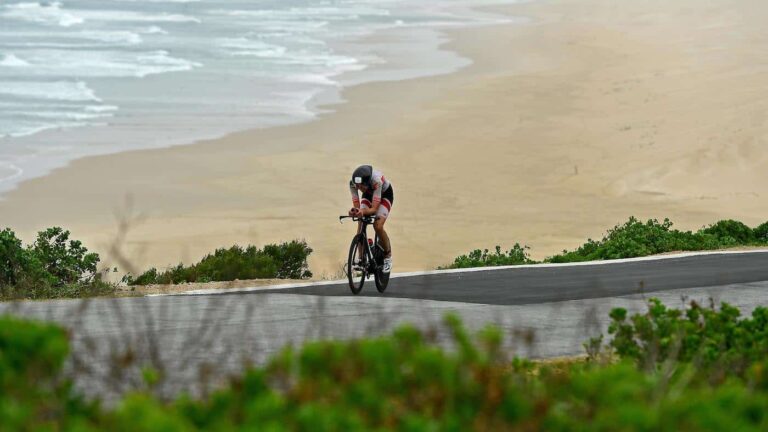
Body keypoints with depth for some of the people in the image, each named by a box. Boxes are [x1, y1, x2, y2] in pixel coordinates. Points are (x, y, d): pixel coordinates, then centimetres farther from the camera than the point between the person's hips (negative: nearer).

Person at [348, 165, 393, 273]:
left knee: (378, 226, -22)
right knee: (361, 224, -17)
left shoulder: (376, 180, -42)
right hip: (369, 194, 4)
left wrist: (363, 212, -60)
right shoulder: (352, 183, -31)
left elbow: (374, 208, -41)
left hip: (385, 194, -4)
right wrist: (354, 211, -50)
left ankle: (388, 257, 0)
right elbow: (357, 205, -27)